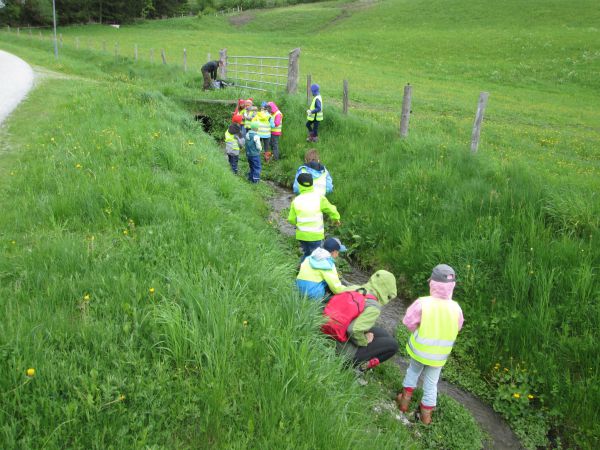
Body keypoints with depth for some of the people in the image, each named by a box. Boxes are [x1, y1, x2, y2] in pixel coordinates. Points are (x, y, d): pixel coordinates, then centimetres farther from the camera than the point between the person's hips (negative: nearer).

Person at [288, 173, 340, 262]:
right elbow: (331, 210, -3)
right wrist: (336, 218, 18)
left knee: (306, 254, 21)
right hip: (315, 235, -3)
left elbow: (291, 219, -2)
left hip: (302, 234, 3)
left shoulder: (296, 201, -7)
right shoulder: (319, 198, -13)